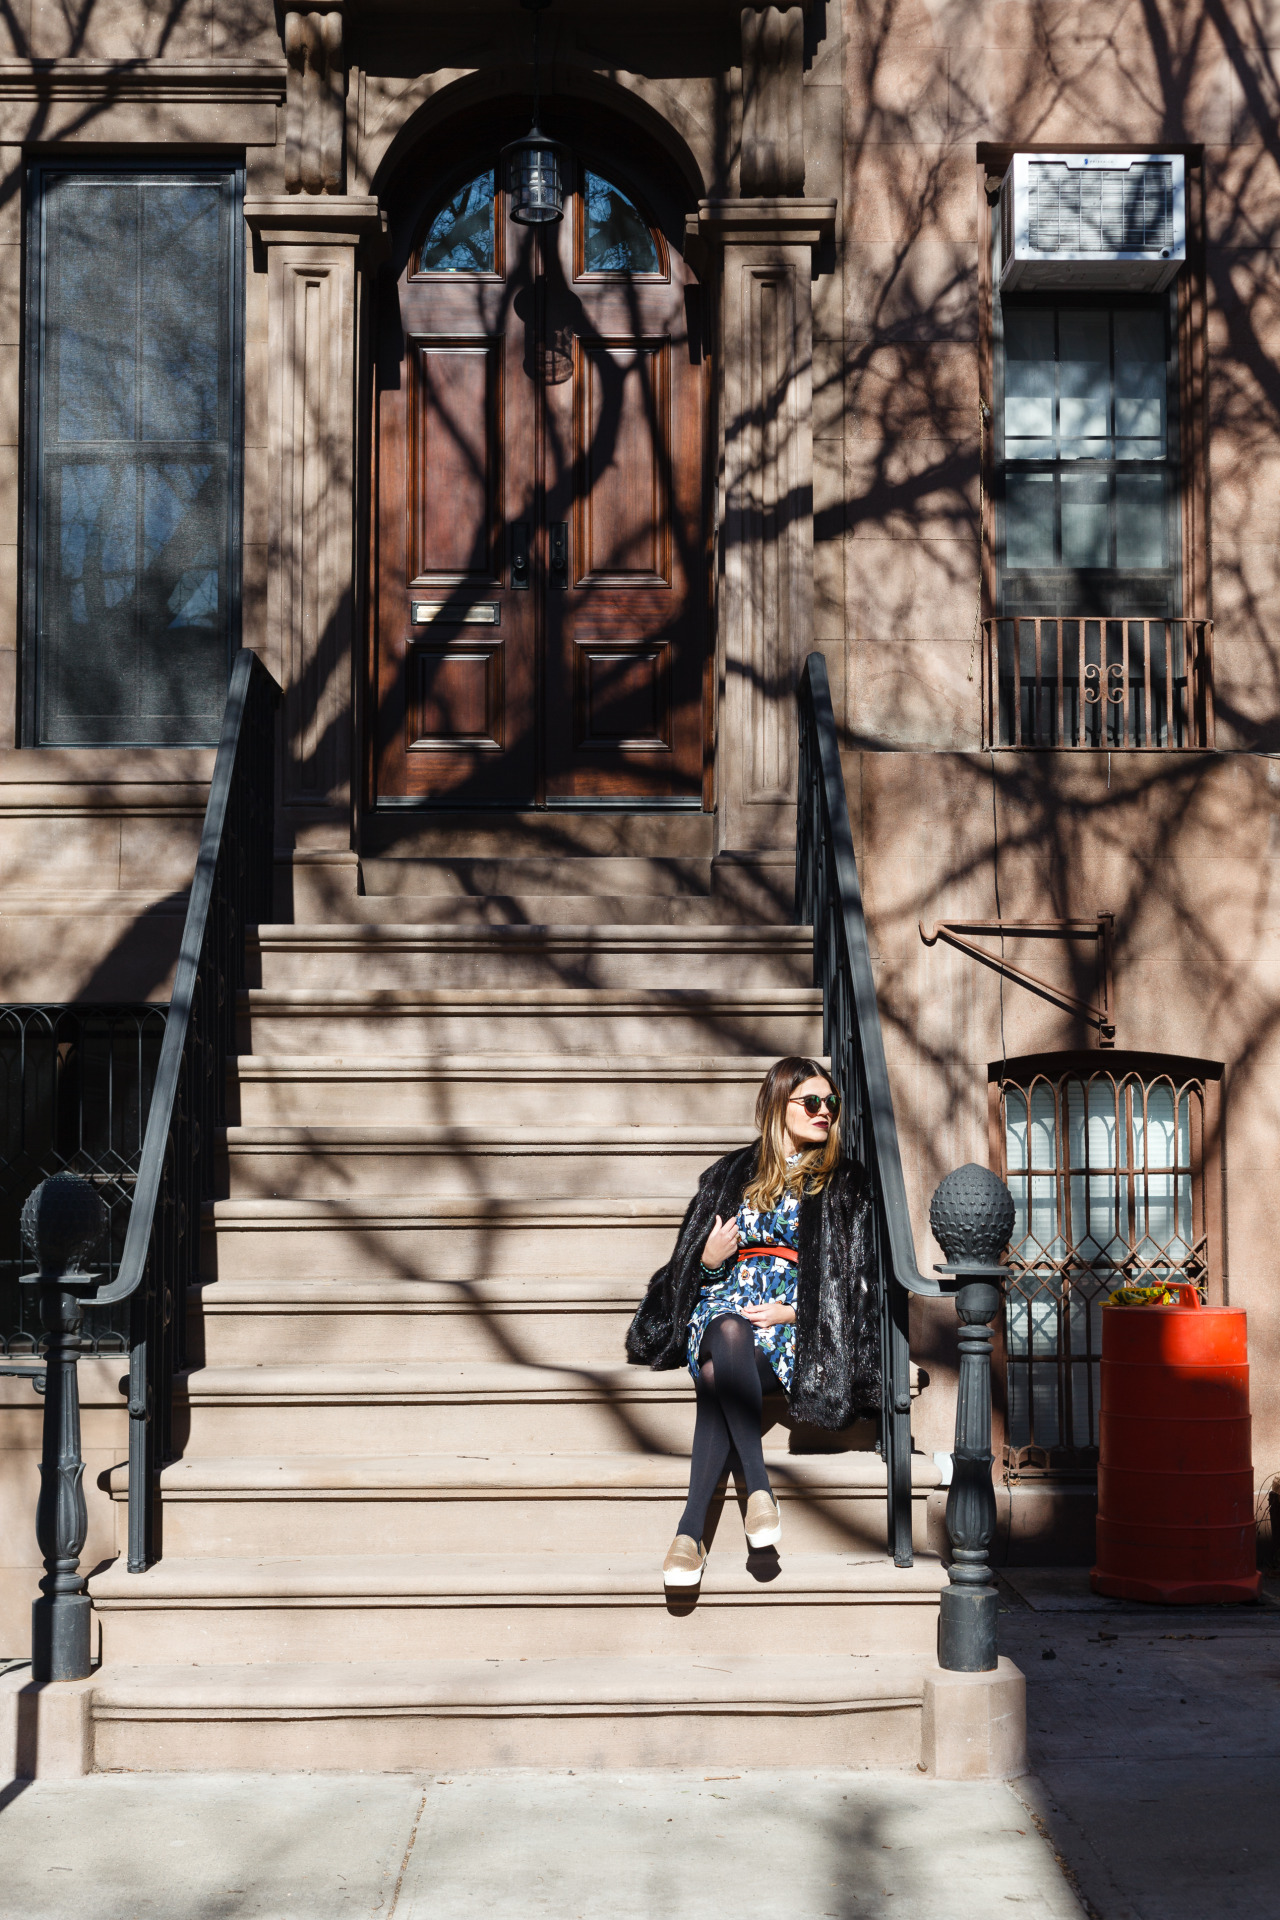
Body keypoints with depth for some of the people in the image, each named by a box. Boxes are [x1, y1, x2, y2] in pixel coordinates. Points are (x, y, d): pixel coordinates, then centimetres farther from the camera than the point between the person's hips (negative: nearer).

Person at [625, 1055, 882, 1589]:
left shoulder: (844, 1182, 14)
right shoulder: (734, 1172, 19)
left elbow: (854, 1270, 6)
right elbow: (694, 1260, 22)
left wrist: (795, 1310, -9)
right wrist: (710, 1260, -4)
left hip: (797, 1320, -2)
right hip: (727, 1301, 2)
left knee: (717, 1380, -35)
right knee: (729, 1333, -39)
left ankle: (690, 1530, -41)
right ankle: (758, 1488, -44)